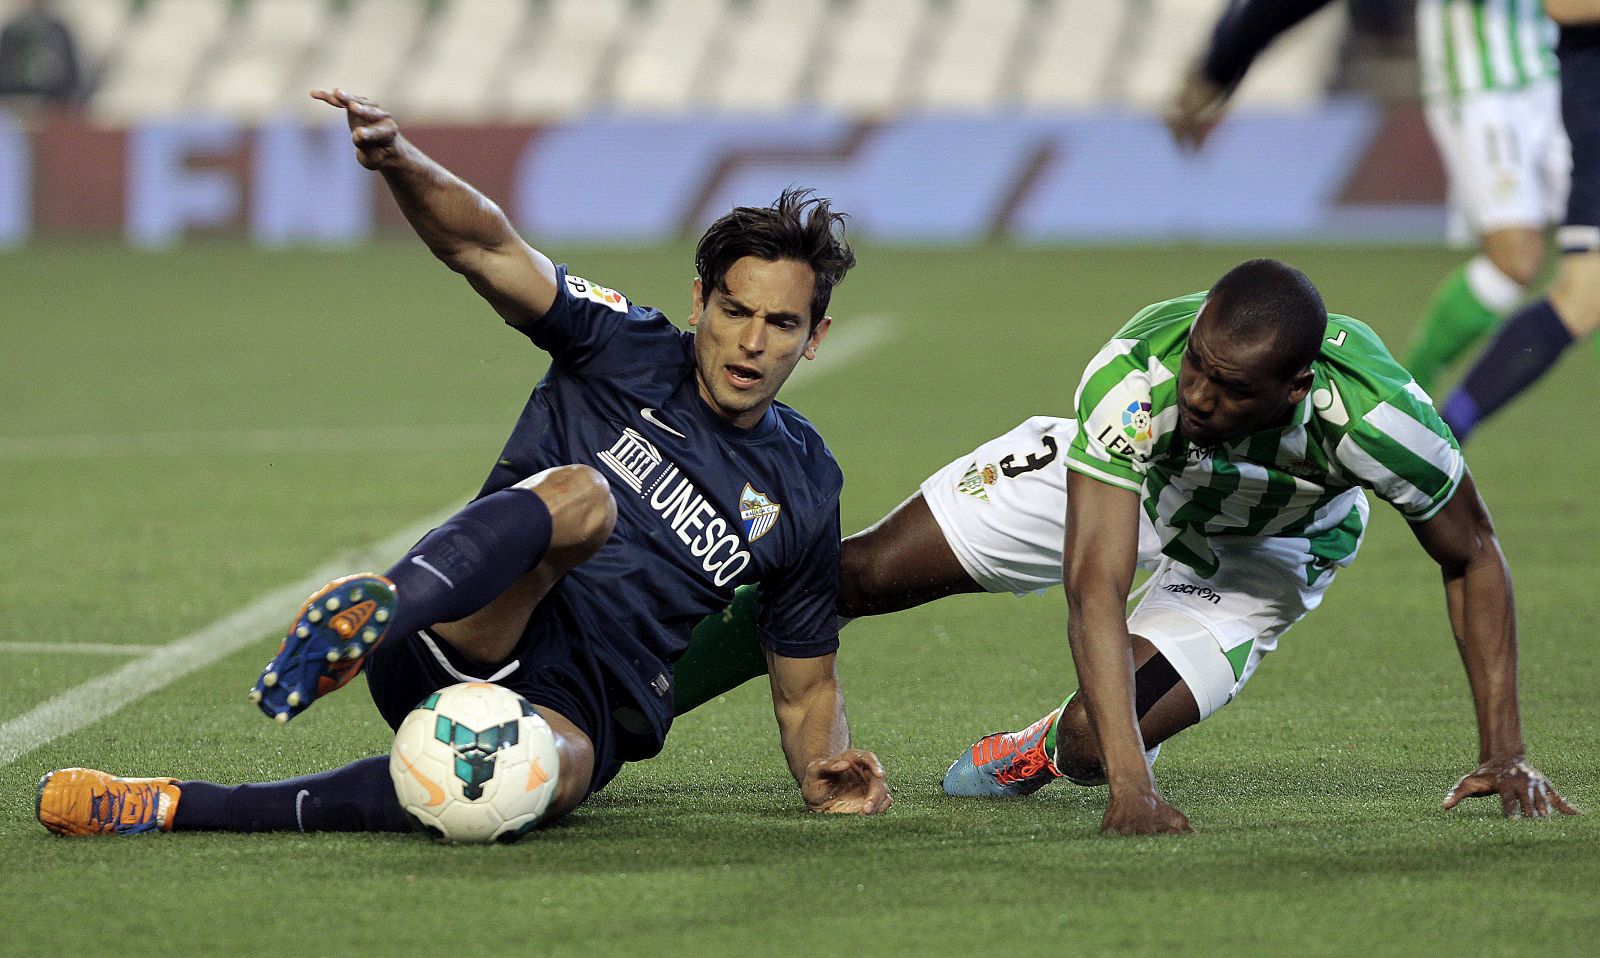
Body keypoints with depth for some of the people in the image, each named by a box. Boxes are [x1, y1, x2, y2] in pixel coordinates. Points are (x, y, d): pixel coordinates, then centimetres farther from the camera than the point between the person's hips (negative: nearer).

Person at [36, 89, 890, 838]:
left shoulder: (803, 491, 15)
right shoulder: (624, 352, 9)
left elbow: (805, 689, 23)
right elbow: (485, 247, -7)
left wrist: (827, 776, 0)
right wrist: (396, 162, -28)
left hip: (583, 710, 1)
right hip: (452, 643, -1)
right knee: (581, 496, -33)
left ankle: (177, 809, -43)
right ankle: (373, 613, -62)